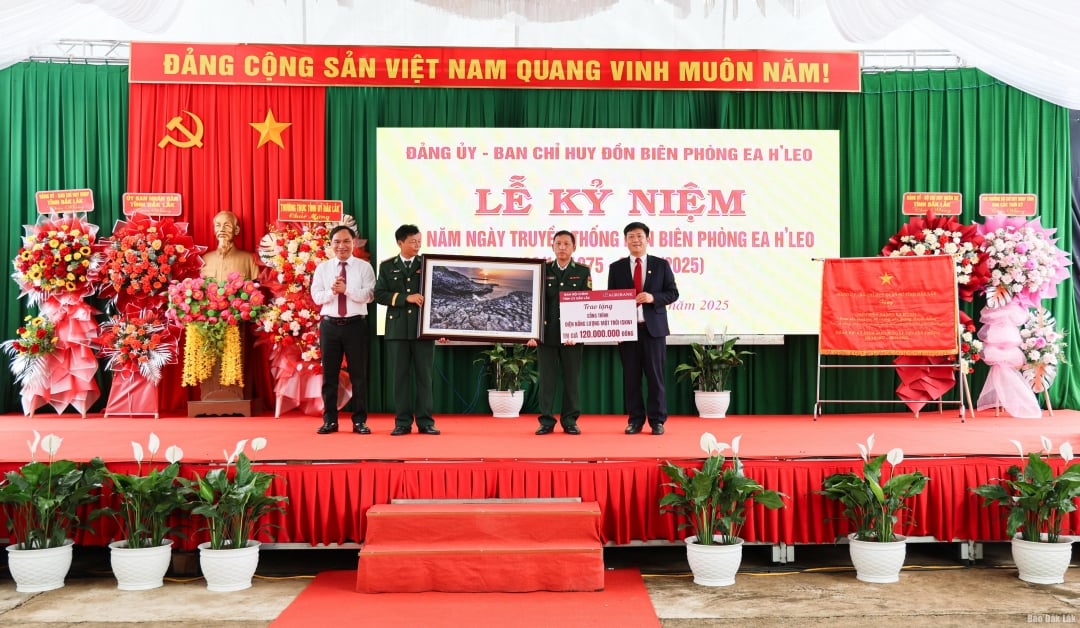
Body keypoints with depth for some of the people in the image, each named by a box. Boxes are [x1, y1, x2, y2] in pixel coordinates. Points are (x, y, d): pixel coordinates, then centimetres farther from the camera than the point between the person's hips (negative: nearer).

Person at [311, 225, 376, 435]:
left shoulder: (364, 267, 1)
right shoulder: (322, 268, 8)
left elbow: (368, 295, -10)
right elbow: (317, 296, 0)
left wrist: (346, 289, -21)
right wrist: (332, 291, -18)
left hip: (356, 324, -2)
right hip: (330, 324, 2)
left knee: (358, 373, 4)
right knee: (329, 373, 7)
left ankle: (360, 420, 12)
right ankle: (329, 420, 16)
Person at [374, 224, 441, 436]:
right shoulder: (387, 266, 8)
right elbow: (379, 294, -2)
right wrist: (406, 297, -14)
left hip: (423, 328, 0)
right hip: (397, 329, 0)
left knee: (424, 375, 2)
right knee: (400, 376, 3)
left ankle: (425, 421, 7)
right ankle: (403, 422, 8)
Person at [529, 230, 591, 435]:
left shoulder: (583, 272, 4)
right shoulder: (543, 270, 6)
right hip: (547, 332, 0)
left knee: (571, 378, 4)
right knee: (547, 378, 2)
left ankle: (570, 421, 12)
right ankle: (546, 421, 8)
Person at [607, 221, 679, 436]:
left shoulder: (661, 265, 7)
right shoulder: (616, 267, 9)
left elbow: (673, 293, 4)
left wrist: (653, 298, -14)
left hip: (653, 327, -1)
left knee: (655, 374, 1)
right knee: (630, 376, 3)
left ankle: (657, 420, 9)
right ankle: (635, 420, 12)